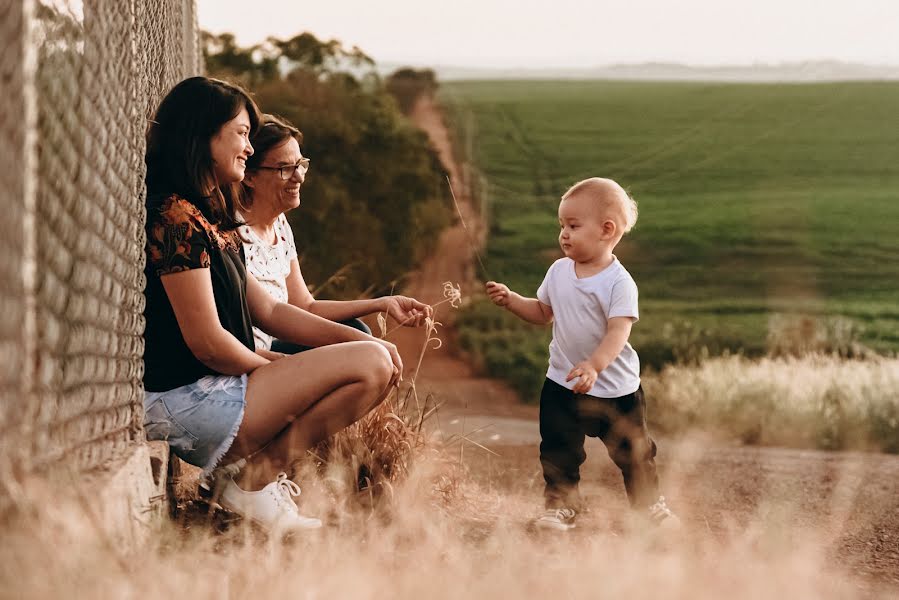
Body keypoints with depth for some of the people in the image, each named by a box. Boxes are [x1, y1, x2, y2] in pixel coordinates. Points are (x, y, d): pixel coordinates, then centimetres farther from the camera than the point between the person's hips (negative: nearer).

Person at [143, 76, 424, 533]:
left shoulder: (212, 221, 18)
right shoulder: (176, 218, -15)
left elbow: (268, 311, 17)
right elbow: (207, 342, -18)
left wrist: (359, 339, 6)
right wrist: (280, 377, -3)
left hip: (211, 390, 11)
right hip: (187, 403, -11)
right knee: (370, 366, -14)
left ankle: (245, 469, 1)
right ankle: (251, 475, -10)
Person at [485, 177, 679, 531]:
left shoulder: (618, 282, -18)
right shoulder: (559, 271, 1)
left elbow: (618, 332, -28)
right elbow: (543, 312, 15)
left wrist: (593, 366, -42)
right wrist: (511, 300, 0)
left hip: (616, 386, -4)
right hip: (562, 384, 4)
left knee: (632, 452, 11)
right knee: (558, 451, 2)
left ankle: (650, 504, 31)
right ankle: (560, 505, 17)